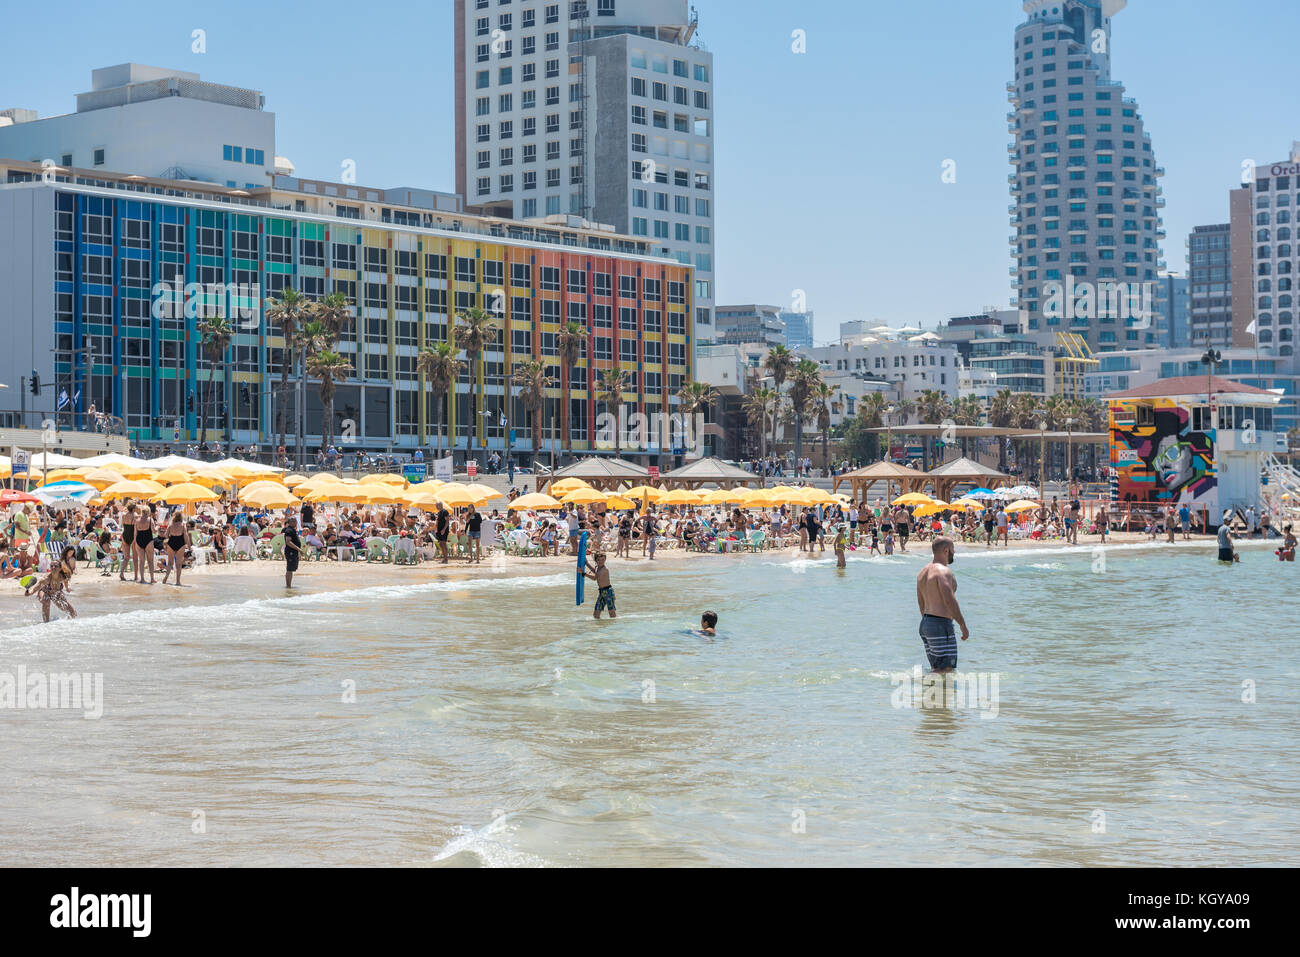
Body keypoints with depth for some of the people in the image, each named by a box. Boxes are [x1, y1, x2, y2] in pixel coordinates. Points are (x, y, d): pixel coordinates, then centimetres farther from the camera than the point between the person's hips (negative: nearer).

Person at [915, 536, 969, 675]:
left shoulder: (923, 572, 16)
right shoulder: (944, 571, -13)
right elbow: (950, 601, -20)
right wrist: (963, 626, -16)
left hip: (925, 623, 10)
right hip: (941, 624, -10)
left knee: (936, 670, 12)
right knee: (946, 669, -10)